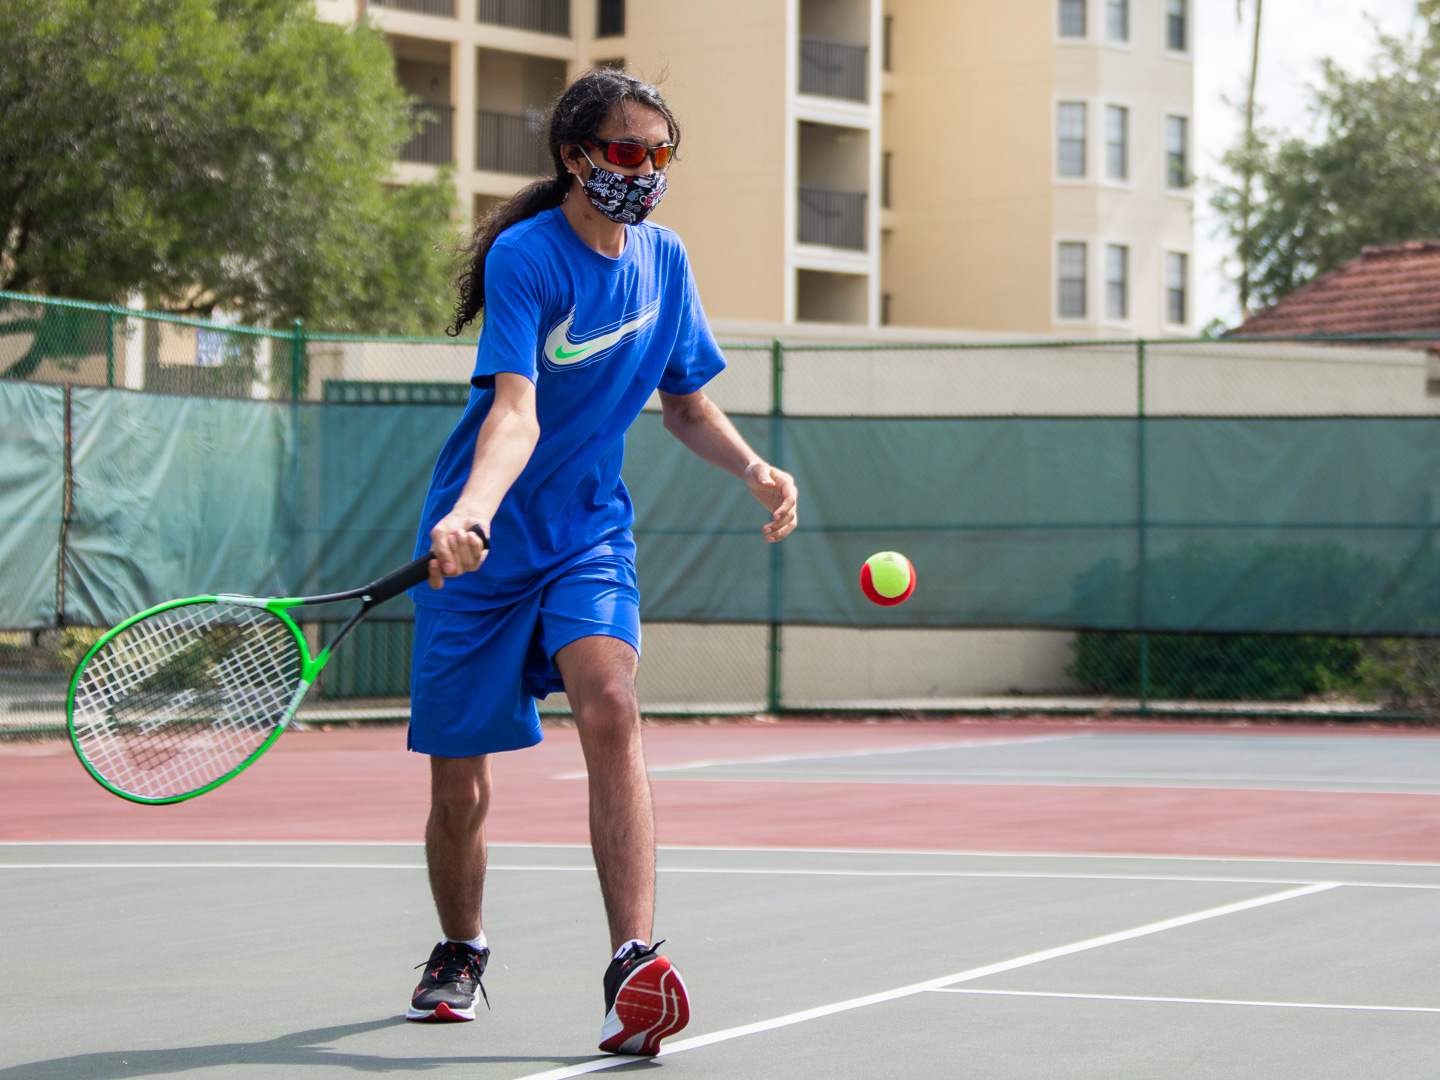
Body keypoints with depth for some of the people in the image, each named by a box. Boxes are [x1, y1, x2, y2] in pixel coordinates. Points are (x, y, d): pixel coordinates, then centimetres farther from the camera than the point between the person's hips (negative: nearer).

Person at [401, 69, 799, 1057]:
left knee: (610, 708, -26)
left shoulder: (664, 260, 3)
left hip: (589, 539, 3)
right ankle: (460, 957, 35)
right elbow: (515, 410, -29)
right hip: (482, 549, -3)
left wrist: (755, 468, -2)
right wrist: (469, 511, -47)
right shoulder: (524, 258, -16)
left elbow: (686, 403, 16)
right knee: (458, 790, 5)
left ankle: (634, 965, -32)